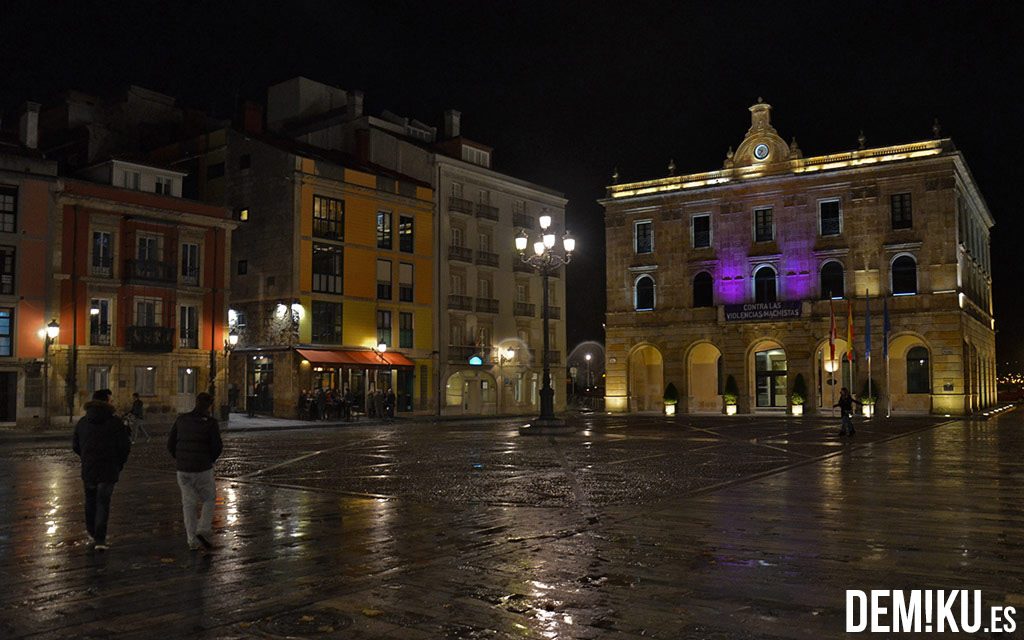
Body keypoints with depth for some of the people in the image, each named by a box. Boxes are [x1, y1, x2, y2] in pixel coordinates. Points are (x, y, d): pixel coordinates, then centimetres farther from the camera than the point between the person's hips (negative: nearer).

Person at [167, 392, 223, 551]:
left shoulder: (181, 419, 3)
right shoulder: (210, 423, -9)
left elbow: (170, 444, 4)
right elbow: (217, 447, -12)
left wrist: (180, 459, 16)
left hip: (183, 470, 4)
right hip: (203, 469, -4)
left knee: (188, 503, 13)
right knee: (209, 499, 16)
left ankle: (192, 540, 13)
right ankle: (203, 531, 0)